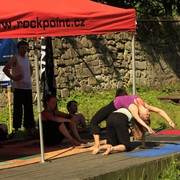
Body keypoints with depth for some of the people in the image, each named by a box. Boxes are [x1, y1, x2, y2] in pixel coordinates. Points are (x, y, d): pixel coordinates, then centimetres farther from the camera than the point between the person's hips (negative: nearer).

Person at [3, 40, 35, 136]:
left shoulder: (27, 58, 15)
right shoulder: (15, 58, -6)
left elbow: (30, 68, 34)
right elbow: (5, 69, -14)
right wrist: (13, 78, -15)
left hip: (28, 87, 7)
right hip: (19, 88, -7)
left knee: (29, 109, 8)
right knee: (18, 109, -5)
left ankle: (29, 128, 14)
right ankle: (16, 129, -2)